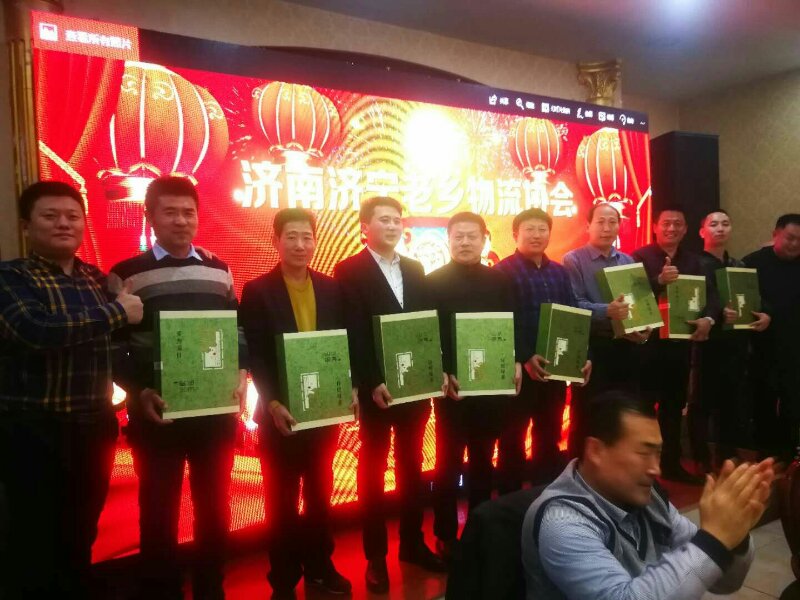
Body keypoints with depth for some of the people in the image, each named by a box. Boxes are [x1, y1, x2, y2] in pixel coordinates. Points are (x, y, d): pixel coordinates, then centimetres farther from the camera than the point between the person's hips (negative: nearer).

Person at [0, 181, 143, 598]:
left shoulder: (98, 279, 9)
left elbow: (118, 343, 20)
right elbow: (35, 330, -27)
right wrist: (117, 311, -19)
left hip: (96, 427, 5)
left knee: (81, 536, 19)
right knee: (35, 544, 5)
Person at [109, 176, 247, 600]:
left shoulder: (219, 271, 9)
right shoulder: (125, 275, -1)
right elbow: (112, 345, -3)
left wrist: (241, 375, -2)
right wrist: (139, 391, -16)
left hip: (216, 411, 3)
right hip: (157, 415, -3)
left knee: (215, 506, 14)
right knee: (159, 511, 8)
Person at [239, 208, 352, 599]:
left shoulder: (332, 288, 5)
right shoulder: (257, 290, -6)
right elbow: (254, 355, -10)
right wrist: (273, 403, -18)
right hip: (280, 411, -3)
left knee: (320, 492, 16)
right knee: (282, 499, 10)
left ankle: (319, 567, 33)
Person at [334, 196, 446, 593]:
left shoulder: (415, 269, 12)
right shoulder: (349, 270, -5)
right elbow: (353, 334, -12)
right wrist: (372, 382, -19)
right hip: (377, 387, -5)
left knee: (411, 463, 15)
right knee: (373, 467, 6)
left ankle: (413, 543, 30)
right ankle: (375, 556, 19)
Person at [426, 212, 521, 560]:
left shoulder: (499, 280, 7)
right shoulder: (434, 282, -3)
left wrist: (515, 363, -3)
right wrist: (442, 375, -15)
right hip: (452, 385, -3)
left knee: (483, 460, 14)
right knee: (448, 462, 5)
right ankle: (446, 536, 17)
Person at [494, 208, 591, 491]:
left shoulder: (559, 272, 12)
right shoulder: (503, 271, -7)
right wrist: (524, 358, -21)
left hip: (555, 367, 6)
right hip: (520, 368, -5)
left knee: (550, 436, 16)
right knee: (512, 438, 7)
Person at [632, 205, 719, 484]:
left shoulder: (692, 261, 12)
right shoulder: (640, 257, -4)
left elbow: (711, 294, 2)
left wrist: (708, 318, -17)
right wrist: (660, 280, -30)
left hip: (680, 342, 6)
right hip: (647, 342, -5)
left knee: (675, 405, 15)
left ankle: (671, 463, 29)